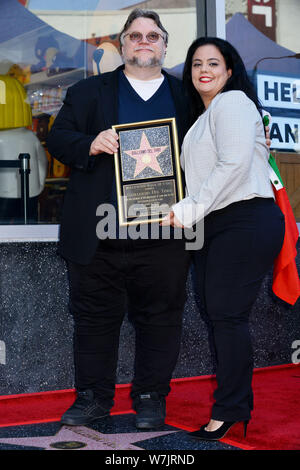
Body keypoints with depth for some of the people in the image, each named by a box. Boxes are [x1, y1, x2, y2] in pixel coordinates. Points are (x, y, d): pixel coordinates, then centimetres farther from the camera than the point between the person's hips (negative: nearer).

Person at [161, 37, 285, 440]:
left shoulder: (232, 102, -5)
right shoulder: (202, 116, 25)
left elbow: (235, 162, -17)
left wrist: (192, 210, -15)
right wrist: (186, 210, 11)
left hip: (245, 221, -9)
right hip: (214, 226, 10)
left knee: (227, 314, -8)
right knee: (218, 313, 8)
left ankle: (231, 410, 1)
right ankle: (239, 403, 18)